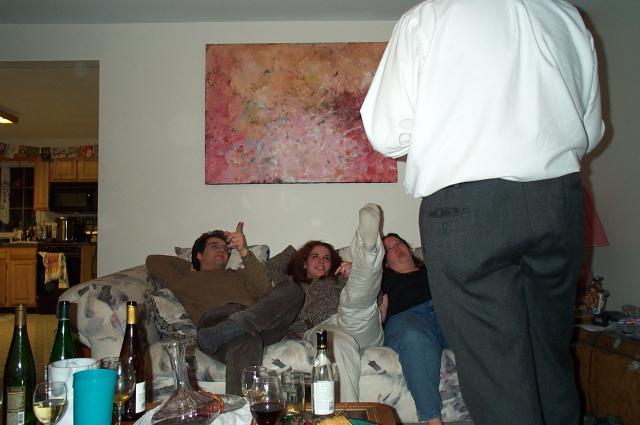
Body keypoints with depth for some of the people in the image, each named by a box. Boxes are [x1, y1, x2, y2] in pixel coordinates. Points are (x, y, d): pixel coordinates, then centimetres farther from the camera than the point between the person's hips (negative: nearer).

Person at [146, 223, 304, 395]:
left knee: (292, 289, -27)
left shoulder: (238, 275, 40)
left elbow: (264, 289, 16)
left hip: (258, 322, 4)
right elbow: (153, 261, 31)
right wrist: (189, 266, 38)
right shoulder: (187, 279, 37)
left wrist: (244, 252, 3)